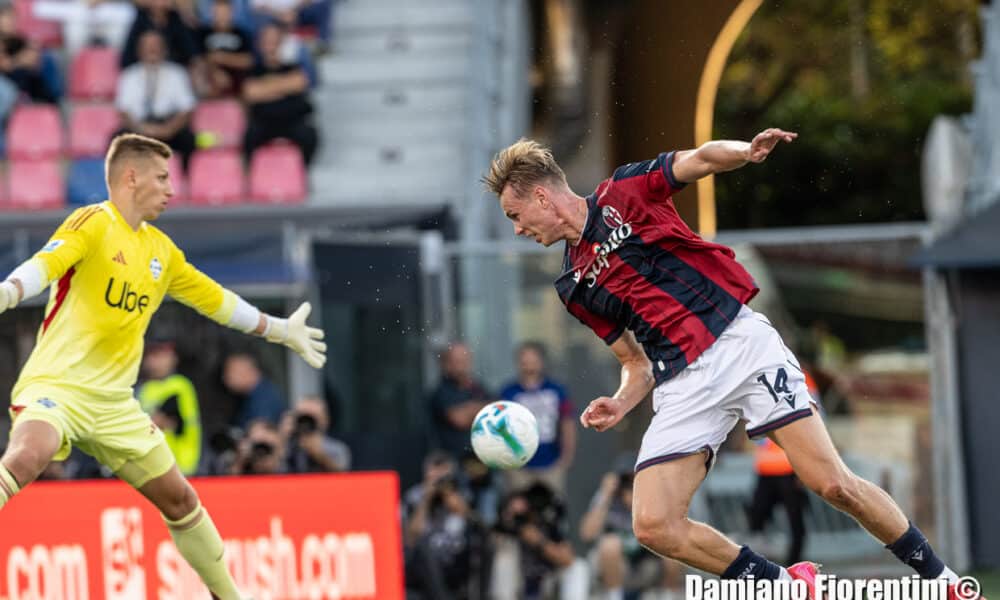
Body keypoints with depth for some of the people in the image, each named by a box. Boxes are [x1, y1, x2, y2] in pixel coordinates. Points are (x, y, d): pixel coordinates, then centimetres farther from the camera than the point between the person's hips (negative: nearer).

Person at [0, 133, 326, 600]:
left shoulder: (160, 250, 14)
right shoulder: (93, 224, -9)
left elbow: (213, 299, 29)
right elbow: (45, 264, -27)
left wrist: (279, 330, 37)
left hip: (113, 400, 8)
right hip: (56, 384, -8)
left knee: (178, 497, 14)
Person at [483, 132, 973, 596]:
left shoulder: (623, 191, 6)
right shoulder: (574, 288, 18)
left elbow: (702, 158, 4)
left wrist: (746, 151, -18)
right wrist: (620, 404, 0)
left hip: (739, 340, -5)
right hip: (682, 385, 5)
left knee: (832, 484, -13)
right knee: (654, 525, -13)